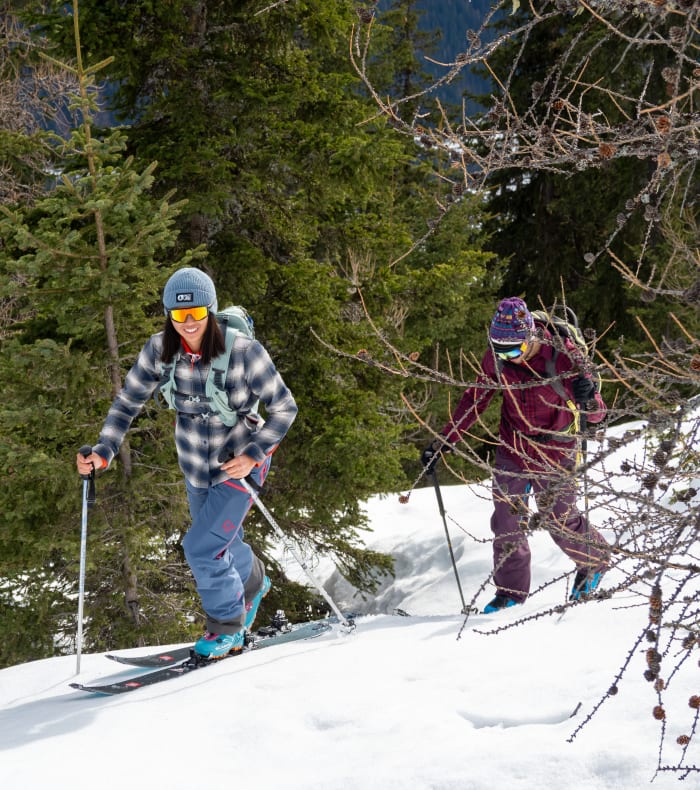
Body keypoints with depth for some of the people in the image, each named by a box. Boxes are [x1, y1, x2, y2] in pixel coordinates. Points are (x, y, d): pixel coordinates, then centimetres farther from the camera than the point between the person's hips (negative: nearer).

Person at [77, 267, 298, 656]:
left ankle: (228, 627, 12)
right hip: (195, 465, 5)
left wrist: (253, 455, -24)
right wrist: (103, 452, -14)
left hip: (240, 462, -5)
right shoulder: (159, 350, -13)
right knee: (224, 542, 22)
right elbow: (128, 403, -2)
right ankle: (253, 582, 56)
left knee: (202, 548, -13)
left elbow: (284, 408, -15)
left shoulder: (243, 350, -24)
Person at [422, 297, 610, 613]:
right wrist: (443, 442, 0)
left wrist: (588, 399, -46)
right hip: (512, 452, 3)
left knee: (561, 524, 8)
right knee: (505, 522, 1)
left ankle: (595, 561, 38)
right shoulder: (495, 358, -13)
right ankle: (511, 589, 20)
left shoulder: (562, 355, -24)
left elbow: (597, 414, -22)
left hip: (553, 456, -3)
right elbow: (475, 399, 2)